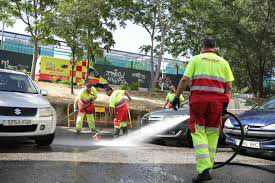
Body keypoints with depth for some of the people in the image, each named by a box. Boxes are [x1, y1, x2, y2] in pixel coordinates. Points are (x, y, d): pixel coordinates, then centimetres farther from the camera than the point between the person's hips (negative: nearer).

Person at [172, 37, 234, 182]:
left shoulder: (196, 59, 9)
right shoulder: (223, 62, 16)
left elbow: (184, 80, 0)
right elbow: (229, 86, 8)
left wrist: (176, 97, 4)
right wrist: (225, 104, 11)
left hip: (198, 98, -2)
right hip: (217, 100, 3)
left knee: (199, 133, -3)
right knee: (212, 134, 12)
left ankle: (203, 169, -15)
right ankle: (208, 166, 17)